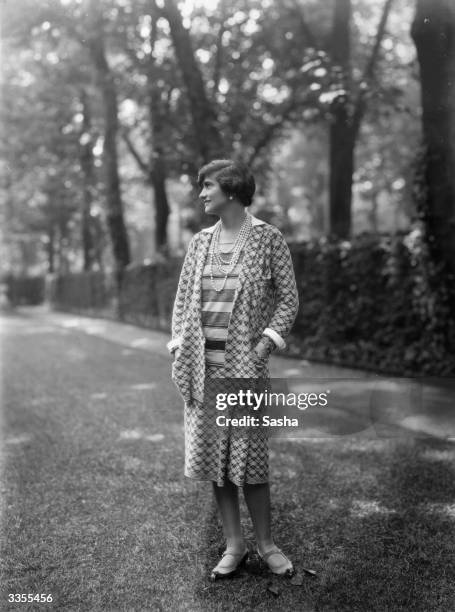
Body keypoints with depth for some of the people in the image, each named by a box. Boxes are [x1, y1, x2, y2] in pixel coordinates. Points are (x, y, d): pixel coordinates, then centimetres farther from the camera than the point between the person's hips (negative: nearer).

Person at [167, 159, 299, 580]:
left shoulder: (269, 239, -1)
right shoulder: (200, 242, 12)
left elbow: (289, 298, -1)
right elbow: (183, 298, 14)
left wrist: (265, 344, -12)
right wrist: (179, 348, 3)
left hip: (245, 361, -4)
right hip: (201, 364, 5)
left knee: (248, 455, -2)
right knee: (212, 452, 6)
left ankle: (266, 543, 16)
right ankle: (234, 545, 18)